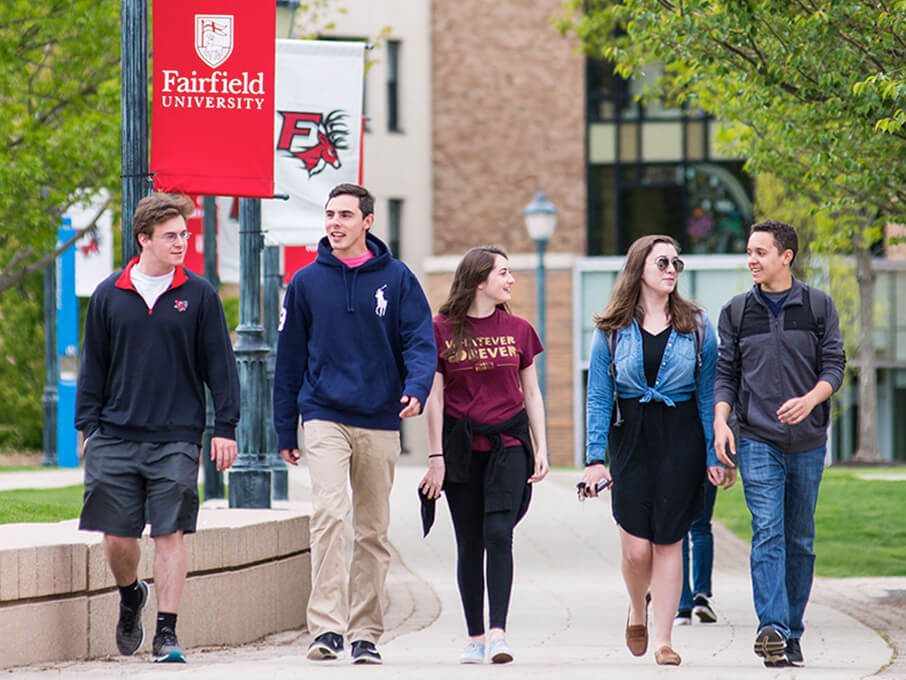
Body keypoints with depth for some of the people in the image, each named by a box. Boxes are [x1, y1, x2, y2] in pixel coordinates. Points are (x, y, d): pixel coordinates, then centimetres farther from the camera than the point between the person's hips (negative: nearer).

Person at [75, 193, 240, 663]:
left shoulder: (199, 295, 3)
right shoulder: (109, 296, 7)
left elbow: (220, 364, 5)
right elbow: (93, 367, 12)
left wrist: (225, 428, -1)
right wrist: (87, 426, 6)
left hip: (176, 439, -2)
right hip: (115, 438, 2)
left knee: (170, 533, -5)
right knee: (117, 536, 3)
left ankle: (166, 633, 0)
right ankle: (131, 597, 33)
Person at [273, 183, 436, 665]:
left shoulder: (396, 278, 3)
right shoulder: (307, 282, 6)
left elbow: (420, 340, 0)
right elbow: (290, 358, 11)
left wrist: (416, 387, -21)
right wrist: (285, 430, 9)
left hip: (380, 421, 1)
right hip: (325, 416, -1)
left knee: (373, 530, 7)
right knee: (329, 513, -18)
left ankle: (366, 632, 15)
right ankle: (327, 628, -21)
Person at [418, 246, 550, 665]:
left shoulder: (518, 330, 7)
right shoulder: (442, 330, 0)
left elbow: (531, 394, 12)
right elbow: (434, 396, 0)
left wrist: (541, 448, 4)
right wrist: (436, 456, -4)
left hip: (508, 443, 0)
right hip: (461, 445, 0)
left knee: (498, 533, -14)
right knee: (469, 543, 4)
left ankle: (498, 632, -18)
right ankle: (475, 637, 10)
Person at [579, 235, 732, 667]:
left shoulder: (696, 326, 3)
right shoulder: (612, 329, 3)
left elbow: (709, 395, 4)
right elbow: (598, 398, 4)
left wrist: (714, 455, -1)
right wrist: (595, 457, -3)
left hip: (681, 438, 0)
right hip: (630, 436, 0)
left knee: (668, 542, -2)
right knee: (636, 548, -4)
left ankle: (663, 639, 6)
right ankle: (638, 610, 27)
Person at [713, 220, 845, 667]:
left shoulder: (819, 307, 6)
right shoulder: (736, 312, 9)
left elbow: (834, 365, 1)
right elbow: (725, 374, 9)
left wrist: (810, 399, -18)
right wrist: (720, 421, -7)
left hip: (808, 442, 1)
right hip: (758, 441, -1)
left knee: (800, 540, 7)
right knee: (768, 533, -15)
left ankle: (792, 633, 15)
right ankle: (772, 629, -24)